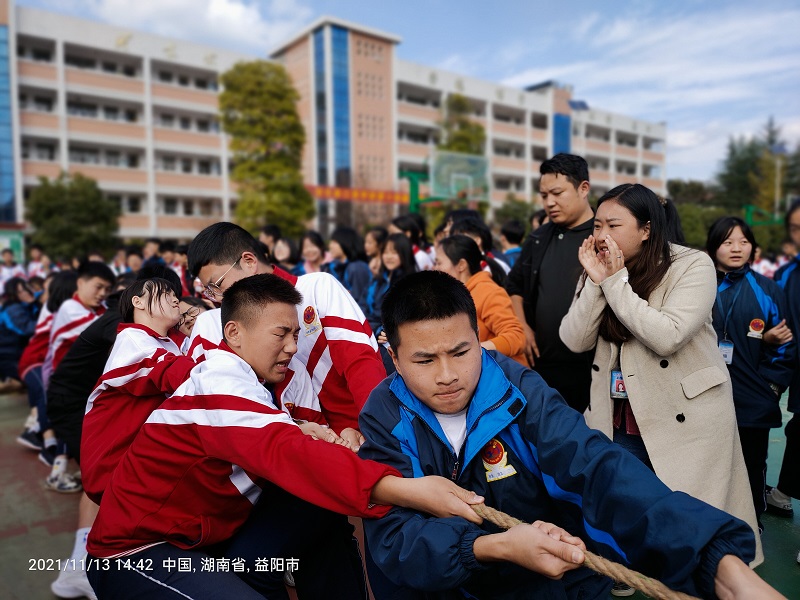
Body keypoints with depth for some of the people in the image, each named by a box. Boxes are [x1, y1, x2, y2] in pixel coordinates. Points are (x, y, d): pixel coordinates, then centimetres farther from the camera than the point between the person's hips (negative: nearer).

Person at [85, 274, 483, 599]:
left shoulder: (240, 383, 6)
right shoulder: (222, 381, -24)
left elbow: (276, 450, 6)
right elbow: (285, 453, -39)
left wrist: (327, 448, -14)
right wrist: (404, 489, -48)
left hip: (198, 543, 8)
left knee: (324, 513, -4)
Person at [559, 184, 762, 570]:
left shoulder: (692, 265, -12)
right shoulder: (598, 269, 3)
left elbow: (666, 336, -26)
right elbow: (575, 341, -7)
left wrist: (616, 281, -22)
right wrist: (597, 281, -17)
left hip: (685, 418, -4)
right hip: (617, 420, 5)